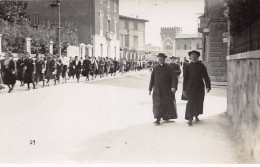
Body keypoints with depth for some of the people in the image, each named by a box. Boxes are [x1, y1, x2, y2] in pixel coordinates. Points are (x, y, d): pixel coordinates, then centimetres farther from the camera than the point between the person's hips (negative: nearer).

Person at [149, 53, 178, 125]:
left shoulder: (169, 68, 0)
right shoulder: (155, 68, 9)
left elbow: (173, 78, -5)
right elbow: (152, 79, 13)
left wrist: (174, 87, -18)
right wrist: (150, 89, 11)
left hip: (167, 90, -1)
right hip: (157, 90, 1)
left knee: (167, 104, 6)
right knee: (157, 104, -3)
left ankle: (166, 117, 22)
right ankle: (158, 119, 0)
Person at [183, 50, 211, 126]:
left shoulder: (201, 66, 4)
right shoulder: (188, 66, 4)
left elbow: (206, 77, 3)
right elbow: (185, 78, 5)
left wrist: (208, 86, -6)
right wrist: (184, 89, 2)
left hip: (200, 87, 1)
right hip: (190, 87, -1)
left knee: (199, 102, 10)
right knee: (191, 103, -7)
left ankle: (196, 115, 33)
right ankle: (190, 119, -4)